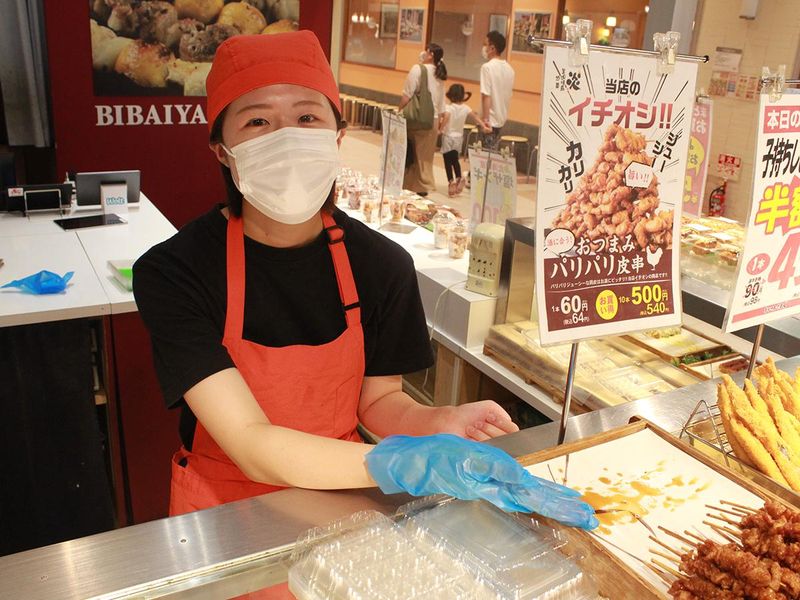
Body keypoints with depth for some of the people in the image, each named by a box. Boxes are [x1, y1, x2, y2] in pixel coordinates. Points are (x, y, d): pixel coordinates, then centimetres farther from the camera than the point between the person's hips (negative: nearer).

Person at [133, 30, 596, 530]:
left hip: (340, 493, 2)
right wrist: (408, 466, -35)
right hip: (222, 507, -2)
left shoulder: (382, 265, -9)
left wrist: (439, 423, -16)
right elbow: (253, 447, -24)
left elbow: (377, 399, 4)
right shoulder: (173, 272, -17)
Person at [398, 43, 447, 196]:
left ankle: (408, 185, 9)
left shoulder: (418, 69, -8)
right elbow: (442, 104, 12)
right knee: (425, 156, 11)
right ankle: (422, 187, 14)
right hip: (433, 120, 6)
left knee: (411, 154, 3)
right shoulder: (440, 75, 12)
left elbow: (407, 95, -14)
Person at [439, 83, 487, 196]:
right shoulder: (465, 108, 1)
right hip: (459, 137, 5)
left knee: (448, 161, 1)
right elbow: (475, 116, 0)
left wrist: (440, 129, -22)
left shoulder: (448, 108, -15)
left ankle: (451, 181, -5)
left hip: (448, 137, -5)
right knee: (455, 160, 20)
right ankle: (459, 179, 13)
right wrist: (484, 127, 4)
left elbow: (446, 118, -31)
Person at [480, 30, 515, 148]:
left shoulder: (487, 67, -14)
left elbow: (486, 96, -18)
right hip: (501, 119, 7)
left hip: (490, 120, -7)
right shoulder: (509, 69, 8)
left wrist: (485, 119, -17)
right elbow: (508, 95, 13)